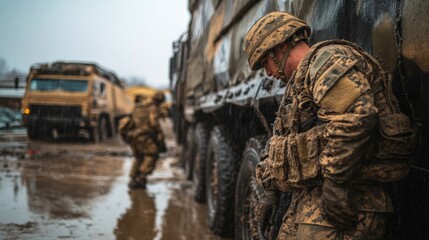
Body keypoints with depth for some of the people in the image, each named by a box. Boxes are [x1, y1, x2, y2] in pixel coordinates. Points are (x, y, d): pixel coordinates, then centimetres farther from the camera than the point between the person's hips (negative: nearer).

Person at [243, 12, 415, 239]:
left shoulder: (328, 59, -7)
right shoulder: (301, 81, 25)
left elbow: (356, 115, -25)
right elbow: (278, 141, 27)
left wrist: (335, 180, -25)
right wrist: (271, 191, 18)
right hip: (307, 201, 10)